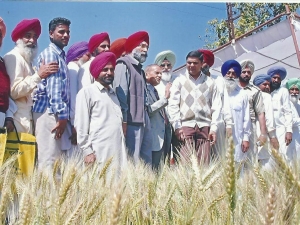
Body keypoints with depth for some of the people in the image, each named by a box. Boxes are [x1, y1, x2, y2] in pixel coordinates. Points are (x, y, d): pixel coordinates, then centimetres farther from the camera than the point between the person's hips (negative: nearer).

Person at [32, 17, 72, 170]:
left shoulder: (61, 55, 21)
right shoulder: (49, 54, -5)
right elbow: (52, 86, -14)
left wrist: (64, 116, 13)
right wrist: (62, 116, -17)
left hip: (58, 114, 9)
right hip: (49, 112, -9)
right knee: (49, 162, -9)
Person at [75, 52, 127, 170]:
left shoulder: (113, 94, 22)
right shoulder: (87, 92, 2)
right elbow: (81, 124, -5)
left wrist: (123, 150, 12)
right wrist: (87, 151, -11)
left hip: (118, 152, 6)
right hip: (99, 153, -6)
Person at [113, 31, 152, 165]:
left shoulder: (139, 69, 23)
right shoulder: (123, 64, -2)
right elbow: (120, 93, -12)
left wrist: (146, 120, 11)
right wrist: (123, 120, -18)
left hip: (144, 120, 8)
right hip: (132, 121, -8)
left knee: (146, 160, 8)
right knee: (132, 161, -9)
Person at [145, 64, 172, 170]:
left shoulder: (155, 90, 21)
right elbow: (148, 110, -19)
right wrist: (165, 98, -19)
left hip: (163, 137, 9)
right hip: (155, 138, -9)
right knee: (153, 169, -8)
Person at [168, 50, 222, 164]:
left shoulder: (210, 82, 15)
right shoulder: (179, 81, 12)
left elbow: (216, 107, 11)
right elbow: (173, 105, 5)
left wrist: (214, 128, 1)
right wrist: (177, 127, -4)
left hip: (205, 127, 1)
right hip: (186, 126, -1)